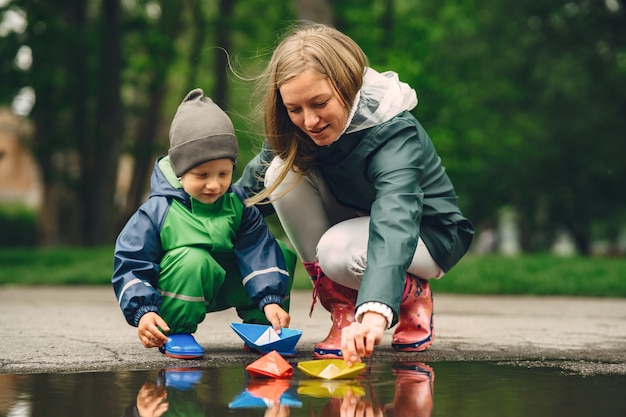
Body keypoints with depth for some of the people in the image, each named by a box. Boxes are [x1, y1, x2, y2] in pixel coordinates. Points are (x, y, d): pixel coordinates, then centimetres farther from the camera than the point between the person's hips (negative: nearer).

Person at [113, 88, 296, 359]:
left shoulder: (238, 204, -6)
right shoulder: (158, 210, -18)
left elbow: (258, 252, -12)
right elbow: (131, 266, -17)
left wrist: (271, 300, -25)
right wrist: (142, 312, -31)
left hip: (226, 286, 5)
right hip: (175, 294, -4)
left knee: (284, 255, -7)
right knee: (192, 259, -38)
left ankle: (260, 327, 6)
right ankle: (176, 333, -17)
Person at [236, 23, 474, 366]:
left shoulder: (394, 134, -36)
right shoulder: (298, 131, -17)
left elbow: (395, 219, -53)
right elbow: (253, 185, -1)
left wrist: (375, 313, -67)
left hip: (426, 233, -6)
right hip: (354, 218, 6)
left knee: (338, 253, -37)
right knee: (284, 171, -20)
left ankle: (413, 295, -2)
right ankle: (341, 307, -10)